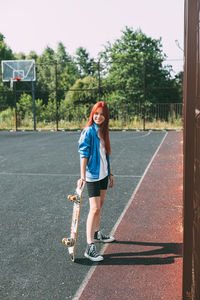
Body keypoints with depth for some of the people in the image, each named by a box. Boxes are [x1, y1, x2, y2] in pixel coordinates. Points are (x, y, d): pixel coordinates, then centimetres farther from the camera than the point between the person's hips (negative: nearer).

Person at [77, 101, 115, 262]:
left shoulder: (104, 131, 9)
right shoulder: (88, 131, -14)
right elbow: (83, 154, -20)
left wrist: (110, 173, 19)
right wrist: (83, 176, -27)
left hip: (103, 174, 8)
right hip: (92, 175, -8)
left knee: (100, 205, 19)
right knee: (95, 208, -12)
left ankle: (97, 233, 37)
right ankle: (90, 247, -10)